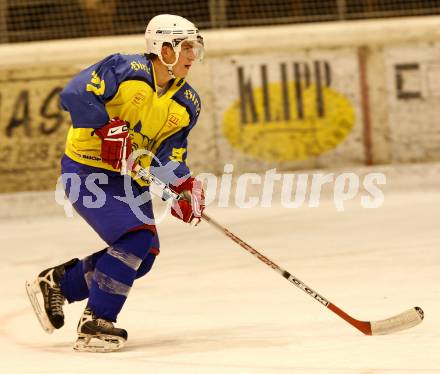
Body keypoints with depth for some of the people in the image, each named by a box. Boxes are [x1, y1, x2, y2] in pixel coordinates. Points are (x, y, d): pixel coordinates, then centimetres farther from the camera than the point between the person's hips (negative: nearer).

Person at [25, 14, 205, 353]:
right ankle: (95, 324, -12)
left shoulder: (187, 104, 4)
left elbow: (169, 156, 0)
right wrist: (108, 129, -32)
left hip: (130, 180, 8)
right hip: (86, 171, -8)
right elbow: (75, 95, -25)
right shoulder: (125, 70, -16)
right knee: (136, 237, -21)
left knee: (144, 256, 3)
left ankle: (57, 283, 21)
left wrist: (184, 186, -19)